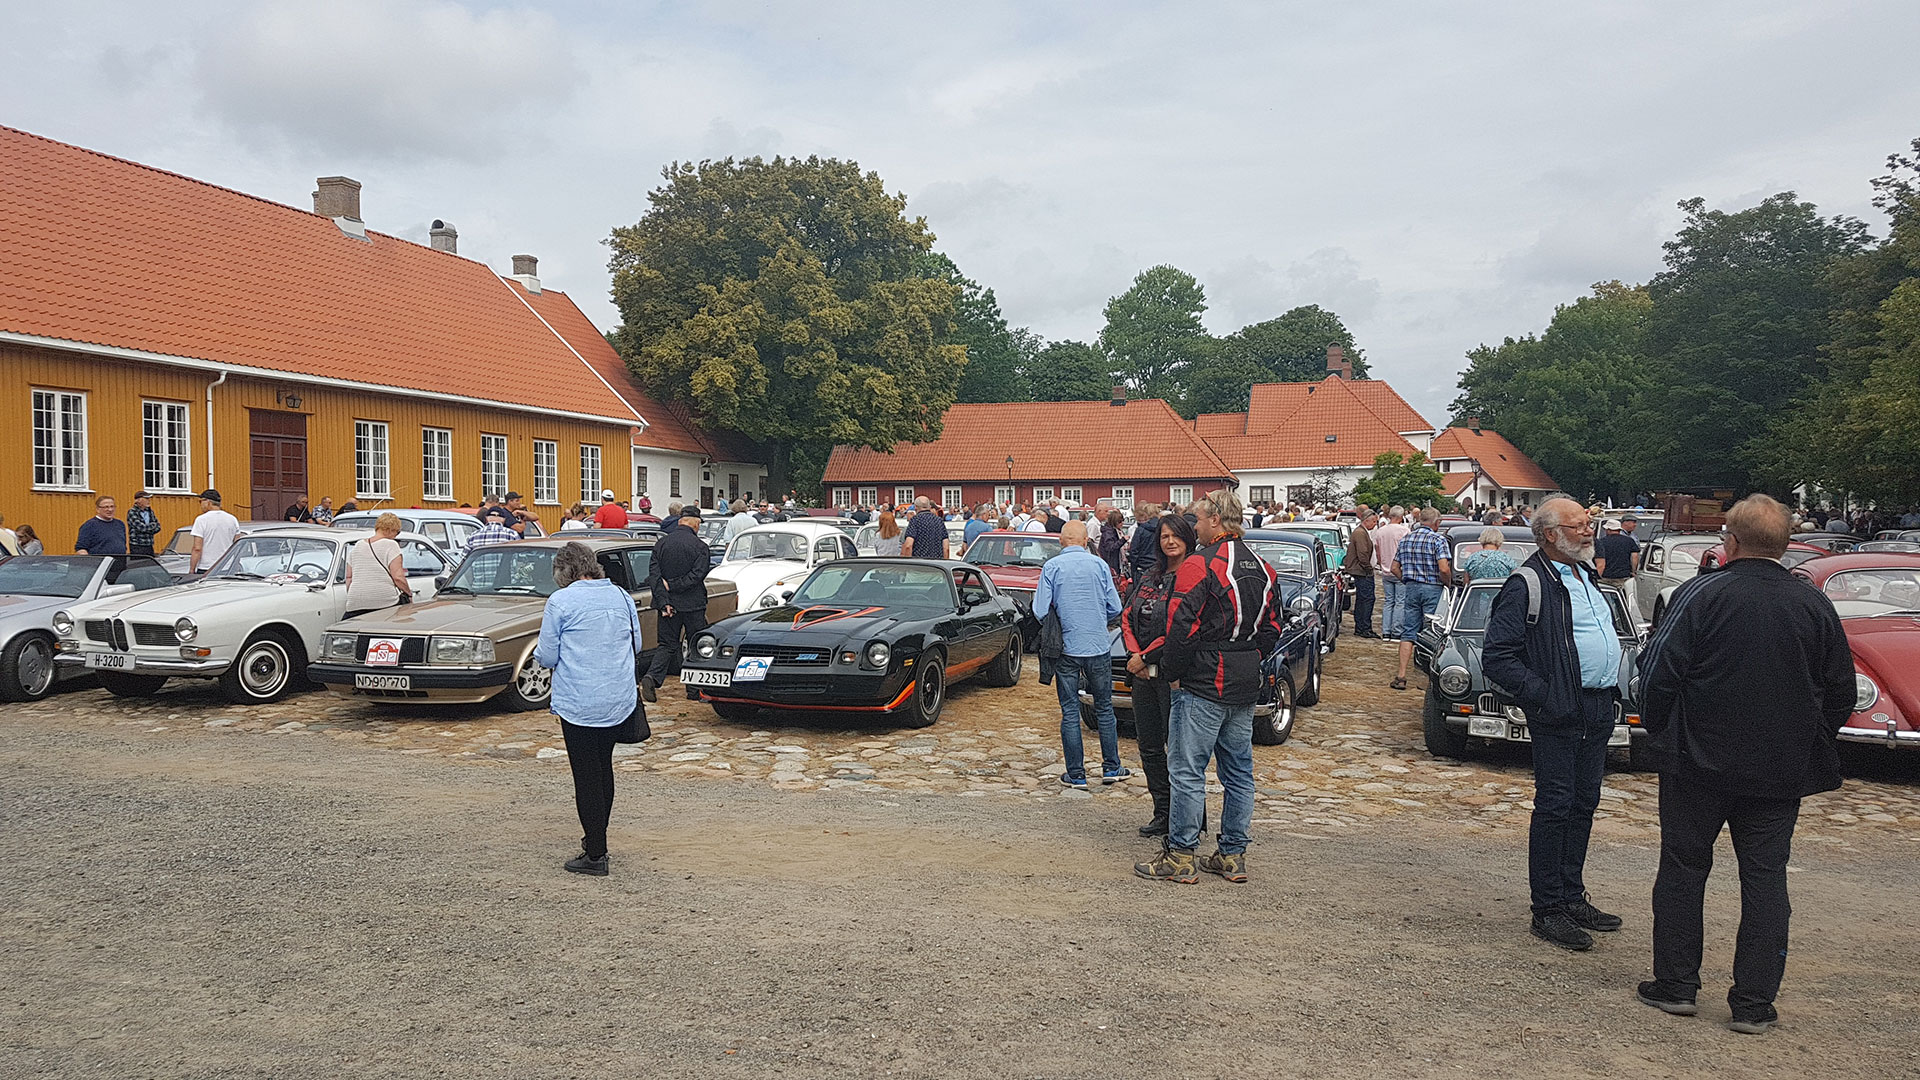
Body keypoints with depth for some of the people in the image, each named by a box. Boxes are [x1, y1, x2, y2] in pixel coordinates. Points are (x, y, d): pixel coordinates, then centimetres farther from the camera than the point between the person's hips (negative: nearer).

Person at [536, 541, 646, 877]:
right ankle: (597, 836, 31)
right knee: (604, 768, 19)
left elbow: (546, 657, -7)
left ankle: (595, 855, 4)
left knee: (586, 776, 1)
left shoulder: (560, 602, -10)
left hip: (579, 704, -5)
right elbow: (636, 646, 14)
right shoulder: (621, 596, 5)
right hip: (619, 701, 5)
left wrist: (540, 649, 14)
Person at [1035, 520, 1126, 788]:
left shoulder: (1052, 567, -5)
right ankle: (1111, 768, 20)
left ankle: (1076, 774, 8)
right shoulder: (1099, 564, -2)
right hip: (1099, 647, 1)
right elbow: (1115, 607, 1)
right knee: (1104, 708, 13)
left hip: (1067, 648, -1)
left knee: (1070, 712, 5)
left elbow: (1040, 610, -7)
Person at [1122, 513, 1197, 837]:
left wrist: (1145, 657, -13)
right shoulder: (1148, 577, 15)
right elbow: (1127, 618, 11)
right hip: (1143, 675, 7)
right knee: (1149, 747, 12)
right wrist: (1134, 655, -5)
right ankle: (1163, 814, 22)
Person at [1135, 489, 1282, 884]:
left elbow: (1181, 627, -19)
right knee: (1239, 772, 13)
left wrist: (1170, 672, -7)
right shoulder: (1262, 569, 12)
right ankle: (1233, 855, 20)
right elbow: (1272, 628, 16)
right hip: (1245, 688, 8)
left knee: (1187, 771, -1)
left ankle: (1181, 857, 4)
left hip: (1203, 685, -8)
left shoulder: (1200, 564, -15)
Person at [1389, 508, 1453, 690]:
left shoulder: (1405, 539, 9)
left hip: (1410, 588, 4)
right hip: (1432, 588, -4)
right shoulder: (1438, 539, -8)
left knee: (1408, 633, 6)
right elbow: (1444, 569, -18)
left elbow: (1395, 568, 10)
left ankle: (1401, 676, 1)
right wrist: (1448, 584, -2)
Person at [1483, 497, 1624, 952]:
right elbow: (1497, 657, -16)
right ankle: (1547, 911, 5)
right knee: (1554, 807, -3)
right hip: (1560, 717, -8)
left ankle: (1572, 897, 26)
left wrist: (1610, 695, 14)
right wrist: (1543, 696, -20)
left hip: (1598, 713, 8)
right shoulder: (1527, 584, -13)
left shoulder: (1586, 574, 14)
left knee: (1583, 805, 14)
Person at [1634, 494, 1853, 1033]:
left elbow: (1657, 671, -13)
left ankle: (1675, 985, 15)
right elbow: (1841, 692, 8)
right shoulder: (1816, 606, 2)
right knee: (1765, 878, 9)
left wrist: (1660, 734, 2)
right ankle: (1753, 1003, 11)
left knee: (1682, 869, 9)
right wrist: (1807, 747, 18)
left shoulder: (1701, 594, -11)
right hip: (1781, 772, 3)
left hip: (1698, 764, -3)